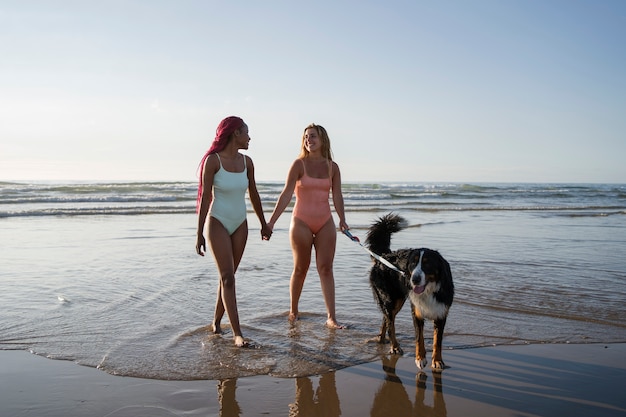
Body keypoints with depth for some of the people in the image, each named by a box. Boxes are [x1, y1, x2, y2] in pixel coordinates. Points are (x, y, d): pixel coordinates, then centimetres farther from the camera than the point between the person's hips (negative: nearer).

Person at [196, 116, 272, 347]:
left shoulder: (246, 161, 3)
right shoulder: (213, 160, -13)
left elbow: (253, 194, 13)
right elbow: (205, 198, -13)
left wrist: (263, 223, 20)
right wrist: (200, 233, -14)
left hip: (240, 225, 6)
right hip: (218, 223, -5)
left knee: (227, 276, 11)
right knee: (227, 277, -10)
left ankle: (216, 321, 26)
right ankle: (237, 333, -9)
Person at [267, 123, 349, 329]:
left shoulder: (332, 167, 6)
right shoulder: (299, 164, -4)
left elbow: (337, 196, 4)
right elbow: (286, 194, -7)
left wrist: (342, 220, -10)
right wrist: (272, 221, -12)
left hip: (325, 222, 3)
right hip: (301, 221, -2)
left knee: (326, 268, -1)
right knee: (300, 269, 6)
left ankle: (331, 317, -1)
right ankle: (293, 311, 25)